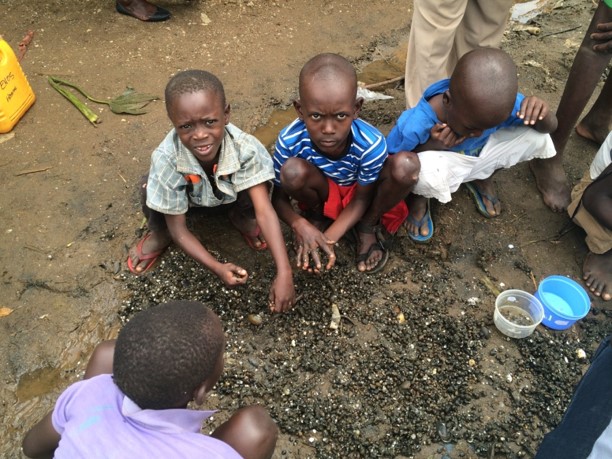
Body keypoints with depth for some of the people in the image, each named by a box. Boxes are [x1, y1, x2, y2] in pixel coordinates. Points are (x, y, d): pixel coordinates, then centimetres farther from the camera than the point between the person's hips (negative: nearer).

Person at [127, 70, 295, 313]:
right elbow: (178, 229, -27)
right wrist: (217, 268, -37)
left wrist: (284, 273, -50)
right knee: (149, 190, -31)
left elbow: (265, 210, -42)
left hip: (231, 197, 1)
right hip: (188, 199, 0)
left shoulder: (246, 148, -39)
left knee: (257, 189, -32)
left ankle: (240, 218, 5)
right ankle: (160, 235, 3)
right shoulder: (166, 159, -38)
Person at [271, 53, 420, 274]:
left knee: (406, 165, -31)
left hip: (359, 190, 0)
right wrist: (301, 225, -38)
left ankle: (369, 224, -2)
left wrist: (328, 239, -29)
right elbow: (279, 197, -17)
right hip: (321, 192, 1)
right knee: (293, 171, -34)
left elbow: (361, 199, -17)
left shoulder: (371, 144, -34)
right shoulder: (290, 140, -31)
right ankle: (316, 216, 2)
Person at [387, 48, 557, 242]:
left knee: (537, 137, -18)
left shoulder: (500, 103, -27)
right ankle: (418, 196, -2)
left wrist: (541, 113, -38)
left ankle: (481, 176, 11)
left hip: (477, 157, 5)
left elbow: (551, 127, -12)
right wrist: (429, 146, -39)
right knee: (427, 170, -42)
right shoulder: (416, 125, -38)